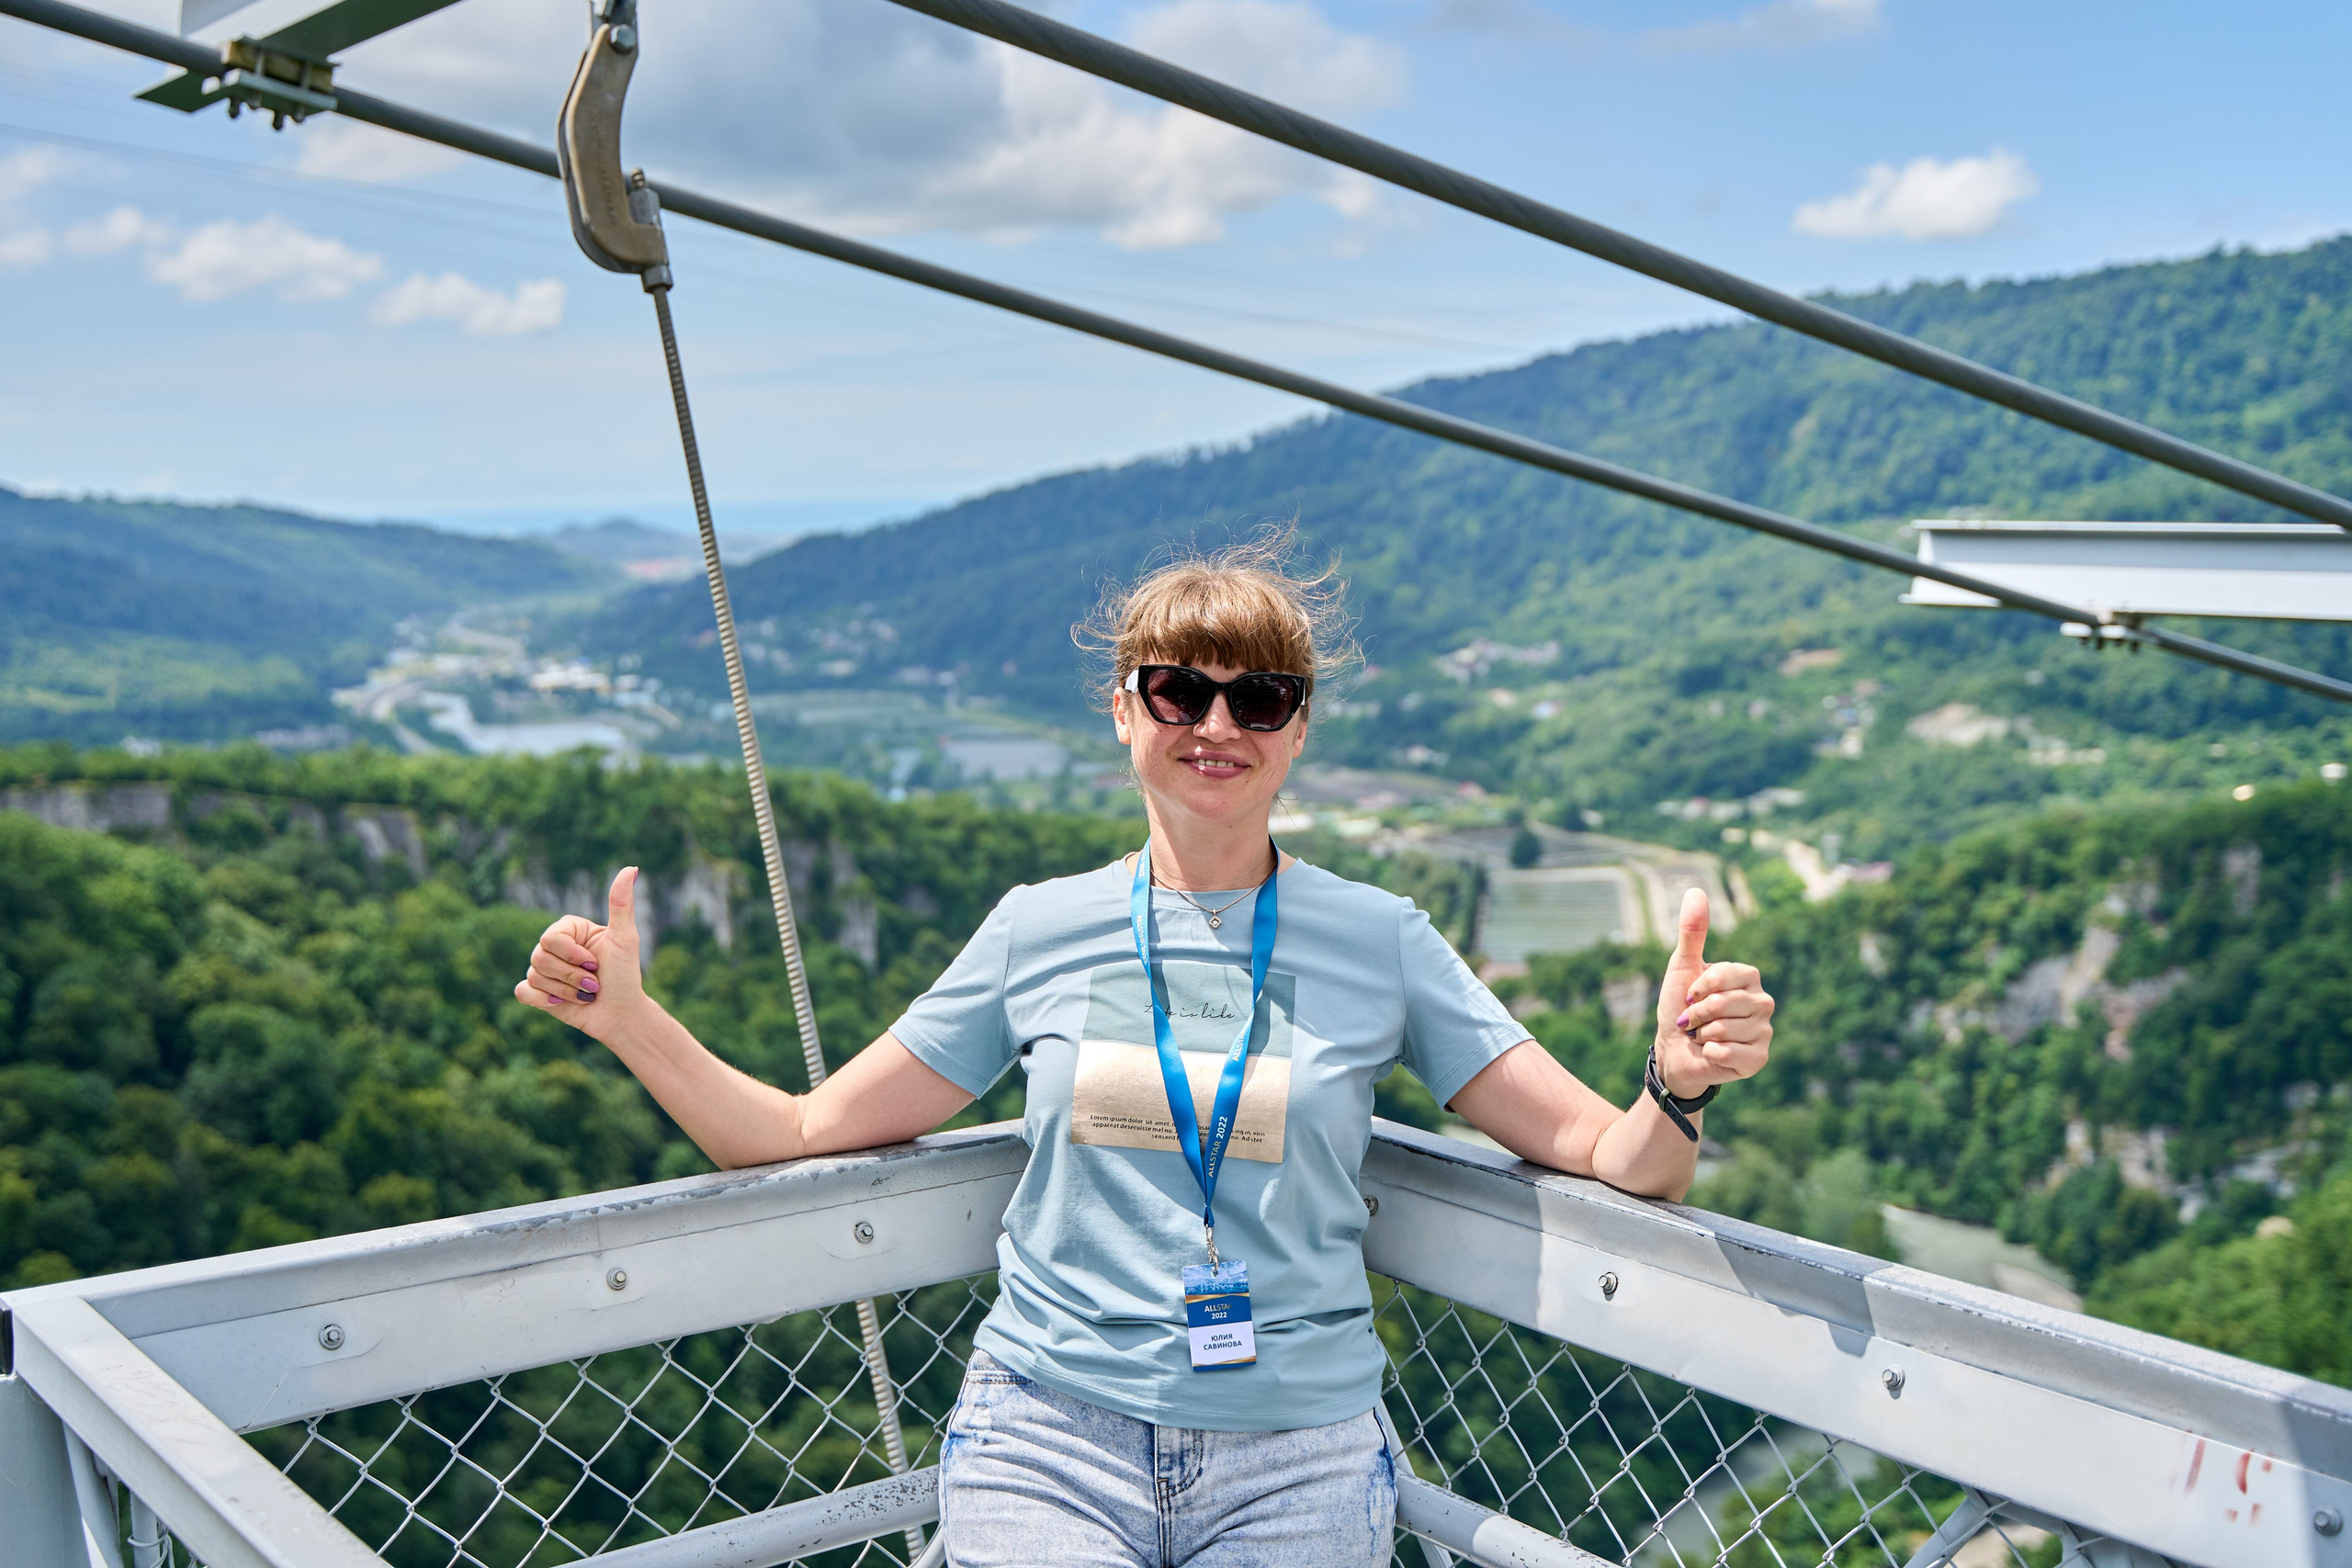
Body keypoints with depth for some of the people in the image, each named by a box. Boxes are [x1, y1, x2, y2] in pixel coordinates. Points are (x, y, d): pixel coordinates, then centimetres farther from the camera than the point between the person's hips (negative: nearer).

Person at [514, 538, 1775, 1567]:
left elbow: (1611, 1158, 1)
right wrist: (629, 1018, -5)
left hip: (1296, 1465, 0)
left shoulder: (1377, 942, 3)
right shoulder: (1040, 930, 5)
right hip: (1050, 1445, 0)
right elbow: (802, 1137, 8)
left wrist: (1677, 1088, -21)